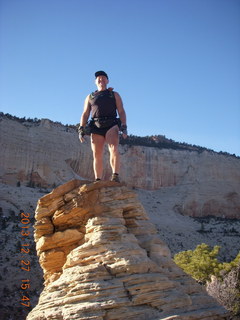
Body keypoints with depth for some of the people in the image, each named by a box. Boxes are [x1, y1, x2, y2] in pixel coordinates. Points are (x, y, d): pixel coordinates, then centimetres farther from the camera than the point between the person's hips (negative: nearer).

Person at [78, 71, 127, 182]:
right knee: (97, 155, -5)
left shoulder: (114, 95, 17)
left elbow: (121, 112, 8)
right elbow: (85, 114, 15)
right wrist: (81, 129, 0)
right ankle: (97, 181, -5)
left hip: (111, 126, -2)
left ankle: (115, 176, -33)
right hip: (96, 127, 2)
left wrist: (124, 127, -8)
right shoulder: (90, 97, 22)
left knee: (114, 149, -25)